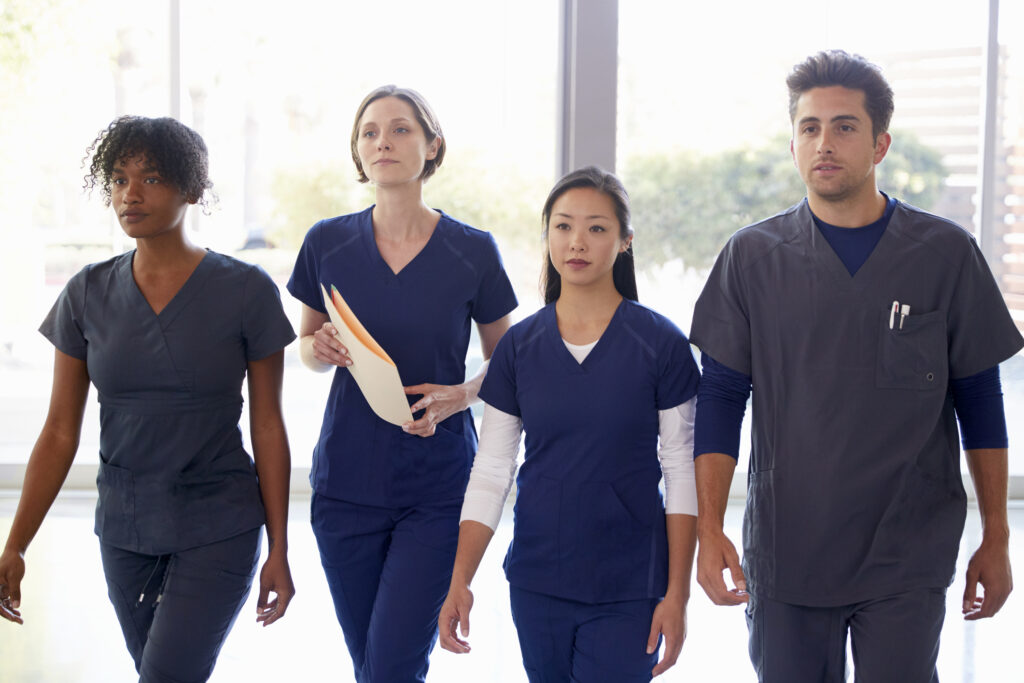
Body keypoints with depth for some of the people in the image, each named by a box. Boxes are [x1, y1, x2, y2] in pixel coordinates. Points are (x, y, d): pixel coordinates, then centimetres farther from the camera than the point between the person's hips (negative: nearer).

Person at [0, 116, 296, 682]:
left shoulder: (246, 291, -9)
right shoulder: (88, 295, 0)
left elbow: (268, 428, -4)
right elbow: (60, 433, 2)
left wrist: (278, 551, -3)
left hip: (218, 528, -4)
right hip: (124, 528, 4)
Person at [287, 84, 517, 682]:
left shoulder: (473, 251, -5)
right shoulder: (328, 244, 0)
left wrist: (459, 396, -14)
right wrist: (321, 349, -10)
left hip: (439, 484, -2)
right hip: (347, 477, 3)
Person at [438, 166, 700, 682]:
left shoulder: (661, 344, -5)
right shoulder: (519, 346, 3)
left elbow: (682, 475, -3)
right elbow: (490, 473, 5)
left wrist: (677, 595, -6)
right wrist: (459, 582, -2)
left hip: (628, 589, -3)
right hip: (537, 583, 3)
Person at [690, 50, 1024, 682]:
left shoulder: (945, 254, 0)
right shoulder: (753, 257, 2)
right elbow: (721, 398, 4)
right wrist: (709, 529, -4)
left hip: (908, 560, -1)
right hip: (784, 553, 1)